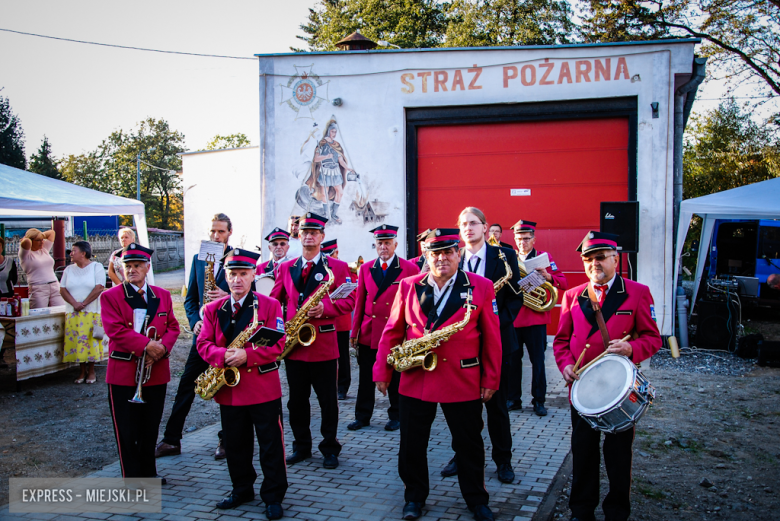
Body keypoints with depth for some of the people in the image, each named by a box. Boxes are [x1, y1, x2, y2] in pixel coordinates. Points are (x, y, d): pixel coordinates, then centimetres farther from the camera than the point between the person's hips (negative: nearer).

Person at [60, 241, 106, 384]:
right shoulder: (69, 270, 13)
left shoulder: (97, 267, 1)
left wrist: (84, 304, -13)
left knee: (91, 340, -4)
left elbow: (99, 288, -9)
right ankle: (82, 371, 11)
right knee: (76, 341, 1)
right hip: (73, 313, 4)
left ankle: (91, 372, 6)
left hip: (92, 312, -4)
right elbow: (62, 290, 5)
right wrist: (75, 304, -11)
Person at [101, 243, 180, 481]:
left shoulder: (163, 295, 10)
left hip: (157, 371, 4)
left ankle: (149, 472, 30)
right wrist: (147, 345, -22)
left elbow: (173, 327, 7)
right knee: (127, 432, 3)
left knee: (151, 429, 14)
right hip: (123, 374, -3)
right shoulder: (110, 297, -2)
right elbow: (116, 330, -13)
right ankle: (132, 477, 14)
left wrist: (162, 347, -13)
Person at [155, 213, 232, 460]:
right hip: (204, 332, 4)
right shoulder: (198, 259, 11)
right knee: (186, 384, 6)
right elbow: (190, 297, 13)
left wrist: (228, 297, -20)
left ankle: (225, 440, 19)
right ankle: (171, 439, 15)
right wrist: (194, 321, -3)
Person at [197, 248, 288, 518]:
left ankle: (273, 496, 15)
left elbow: (277, 345, -10)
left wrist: (246, 355, -23)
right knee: (236, 445, 16)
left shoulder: (270, 305, -4)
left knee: (271, 445, 3)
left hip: (264, 388, -4)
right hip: (229, 389, 4)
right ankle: (242, 489, 33)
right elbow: (203, 344, 2)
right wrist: (224, 355, -19)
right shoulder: (213, 309, 7)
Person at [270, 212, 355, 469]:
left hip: (324, 343, -3)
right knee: (297, 399, 11)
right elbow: (274, 302, 12)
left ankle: (330, 448, 18)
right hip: (293, 342, 3)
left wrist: (325, 308, -18)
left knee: (328, 399, 4)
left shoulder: (337, 267, 2)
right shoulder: (285, 268, 11)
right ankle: (301, 446, 25)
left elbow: (349, 300, -2)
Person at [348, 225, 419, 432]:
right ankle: (363, 416, 22)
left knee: (395, 378, 8)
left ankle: (396, 416, 23)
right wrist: (354, 332, 7)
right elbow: (359, 302, 8)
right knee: (365, 377, 9)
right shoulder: (365, 269, 7)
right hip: (368, 333, 3)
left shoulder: (410, 269, -3)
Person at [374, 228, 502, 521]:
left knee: (469, 444, 11)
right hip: (415, 380, 2)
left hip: (463, 382, -1)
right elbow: (392, 332, 6)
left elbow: (491, 338, 0)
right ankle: (415, 496, 30)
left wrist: (491, 379, -1)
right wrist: (382, 373, 3)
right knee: (412, 444, 10)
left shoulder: (481, 288, -2)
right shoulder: (408, 286, 3)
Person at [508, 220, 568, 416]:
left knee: (538, 361, 2)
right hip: (512, 317, 2)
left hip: (536, 318, -2)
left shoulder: (544, 257, 5)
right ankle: (513, 399, 17)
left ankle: (539, 401, 12)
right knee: (512, 360, 6)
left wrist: (548, 276, -18)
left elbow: (563, 283, 0)